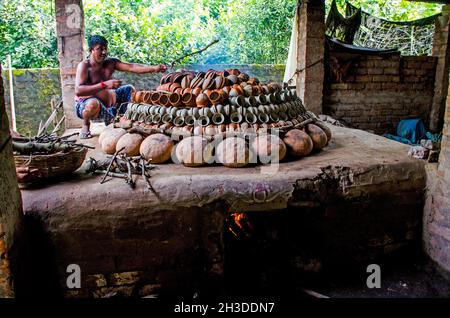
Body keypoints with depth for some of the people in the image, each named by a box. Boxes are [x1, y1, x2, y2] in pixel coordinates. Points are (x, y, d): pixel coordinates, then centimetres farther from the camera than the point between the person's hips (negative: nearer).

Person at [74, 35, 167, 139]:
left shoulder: (111, 63, -3)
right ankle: (85, 125, -6)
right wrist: (104, 84, -40)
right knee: (94, 104, -41)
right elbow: (78, 90, -32)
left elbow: (131, 67, -16)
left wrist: (154, 68, -30)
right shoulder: (84, 66, -19)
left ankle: (111, 120, 12)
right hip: (85, 105, -7)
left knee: (130, 89, 7)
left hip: (107, 104, 7)